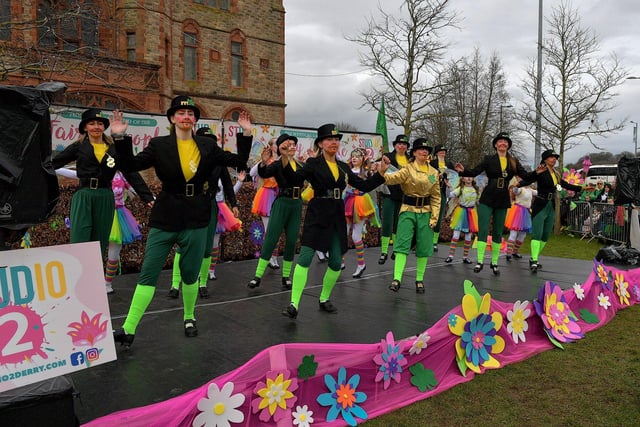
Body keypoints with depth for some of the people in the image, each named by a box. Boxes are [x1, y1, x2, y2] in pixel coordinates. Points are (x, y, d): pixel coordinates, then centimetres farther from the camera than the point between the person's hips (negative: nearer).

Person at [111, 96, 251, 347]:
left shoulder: (207, 146, 6)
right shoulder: (159, 145, 1)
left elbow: (239, 162, 7)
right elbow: (131, 165, -4)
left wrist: (246, 134, -1)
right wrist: (121, 138, -15)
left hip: (196, 218, 2)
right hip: (165, 217, -1)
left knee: (190, 273, 11)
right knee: (148, 274, -1)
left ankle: (189, 317, 33)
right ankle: (128, 329, 6)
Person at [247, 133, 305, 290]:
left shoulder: (300, 165, 11)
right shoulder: (277, 165, -4)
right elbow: (264, 174, -21)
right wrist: (263, 163, -41)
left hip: (297, 205, 4)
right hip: (282, 203, -4)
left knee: (291, 241, 5)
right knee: (270, 240, -5)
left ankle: (286, 277, 15)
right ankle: (258, 276, 1)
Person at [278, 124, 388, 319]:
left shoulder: (343, 167, 12)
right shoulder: (314, 164, -3)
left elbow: (364, 186, 16)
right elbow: (292, 177, -20)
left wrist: (381, 173, 5)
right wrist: (284, 157, -36)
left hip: (337, 216, 5)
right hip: (317, 215, -5)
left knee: (336, 262, 8)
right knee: (304, 258, -11)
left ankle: (324, 299, 28)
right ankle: (294, 305, -7)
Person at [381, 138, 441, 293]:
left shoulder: (434, 172, 8)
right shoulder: (408, 169, -4)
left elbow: (436, 196, 10)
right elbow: (393, 178, -22)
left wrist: (434, 216, 2)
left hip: (425, 212, 4)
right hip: (408, 210, -3)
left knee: (424, 247, 7)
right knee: (402, 244, -11)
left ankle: (419, 279, 20)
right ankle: (397, 279, -12)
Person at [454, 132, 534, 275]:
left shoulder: (514, 162, 8)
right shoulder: (489, 159, 1)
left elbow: (526, 176, 4)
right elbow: (474, 172, -8)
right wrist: (463, 171, -26)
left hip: (503, 200, 3)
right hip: (487, 199, -2)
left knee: (498, 232, 8)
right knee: (483, 230, -8)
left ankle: (494, 263, 17)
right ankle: (480, 261, -2)